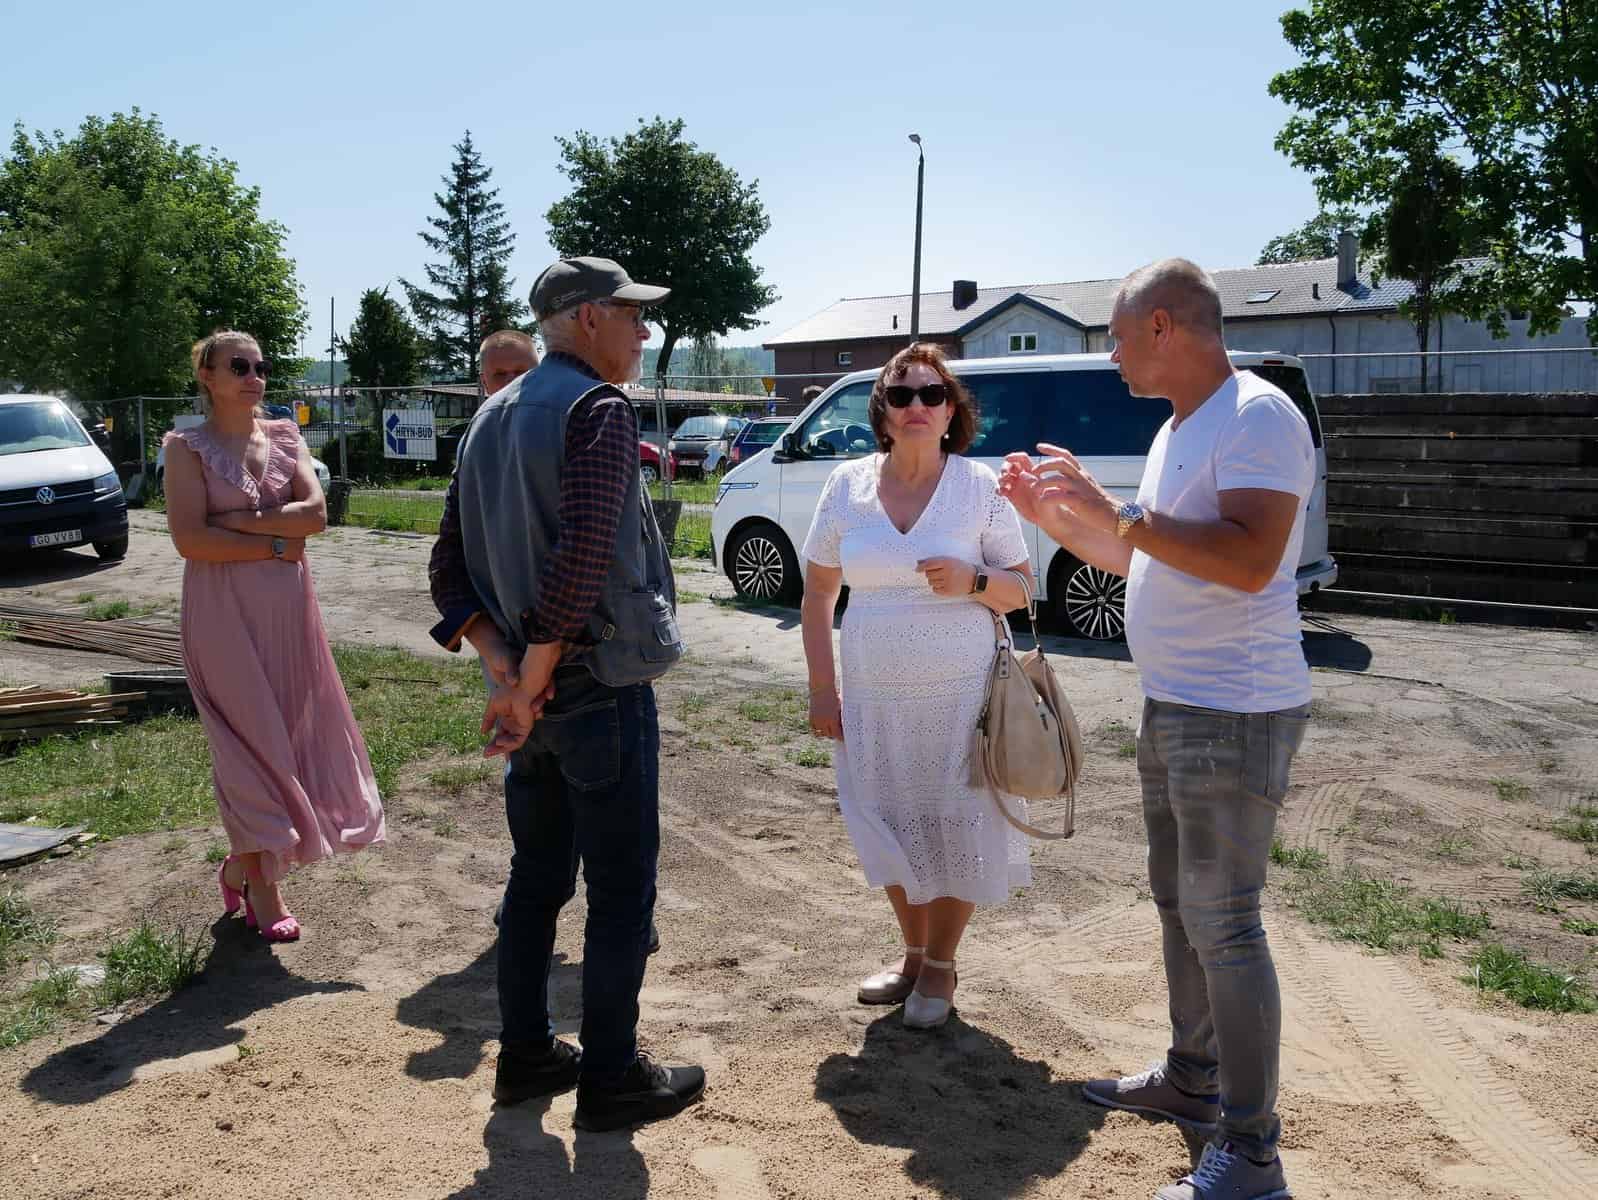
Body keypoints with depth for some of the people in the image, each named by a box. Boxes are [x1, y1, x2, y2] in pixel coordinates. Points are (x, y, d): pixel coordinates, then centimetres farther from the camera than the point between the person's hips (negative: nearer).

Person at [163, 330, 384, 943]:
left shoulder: (284, 436, 9)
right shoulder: (188, 446, -3)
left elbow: (316, 513, -5)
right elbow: (190, 538, -14)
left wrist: (238, 521, -13)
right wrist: (274, 545, -12)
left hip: (288, 609, 5)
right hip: (224, 611, -4)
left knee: (292, 736, 7)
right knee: (249, 743, 0)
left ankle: (240, 864, 26)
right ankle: (259, 888, 13)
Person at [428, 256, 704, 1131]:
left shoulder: (492, 418, 13)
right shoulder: (597, 409, -13)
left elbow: (450, 567, 11)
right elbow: (580, 559, -26)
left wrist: (506, 671, 0)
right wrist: (528, 687, -20)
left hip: (532, 695, 8)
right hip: (602, 691, -8)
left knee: (537, 877, 18)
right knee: (621, 891, 4)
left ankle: (525, 1056, 29)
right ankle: (611, 1078, 15)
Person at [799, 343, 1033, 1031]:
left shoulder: (980, 486, -4)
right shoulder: (848, 485, 2)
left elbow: (1021, 589, 1)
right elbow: (817, 595, 6)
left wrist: (971, 582, -21)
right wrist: (822, 688, 1)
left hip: (959, 694, -2)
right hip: (873, 696, 3)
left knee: (953, 829, 5)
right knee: (890, 829, 12)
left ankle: (940, 967, 26)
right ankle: (913, 953, 36)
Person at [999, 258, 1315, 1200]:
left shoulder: (1259, 415, -15)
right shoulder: (1177, 430, 15)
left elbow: (1250, 558, -28)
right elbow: (1137, 559, 22)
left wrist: (1113, 510, -26)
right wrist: (1054, 513, 13)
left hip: (1235, 714, -10)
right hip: (1173, 706, 10)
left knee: (1222, 923, -5)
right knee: (1180, 902, 19)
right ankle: (1191, 1078, 34)